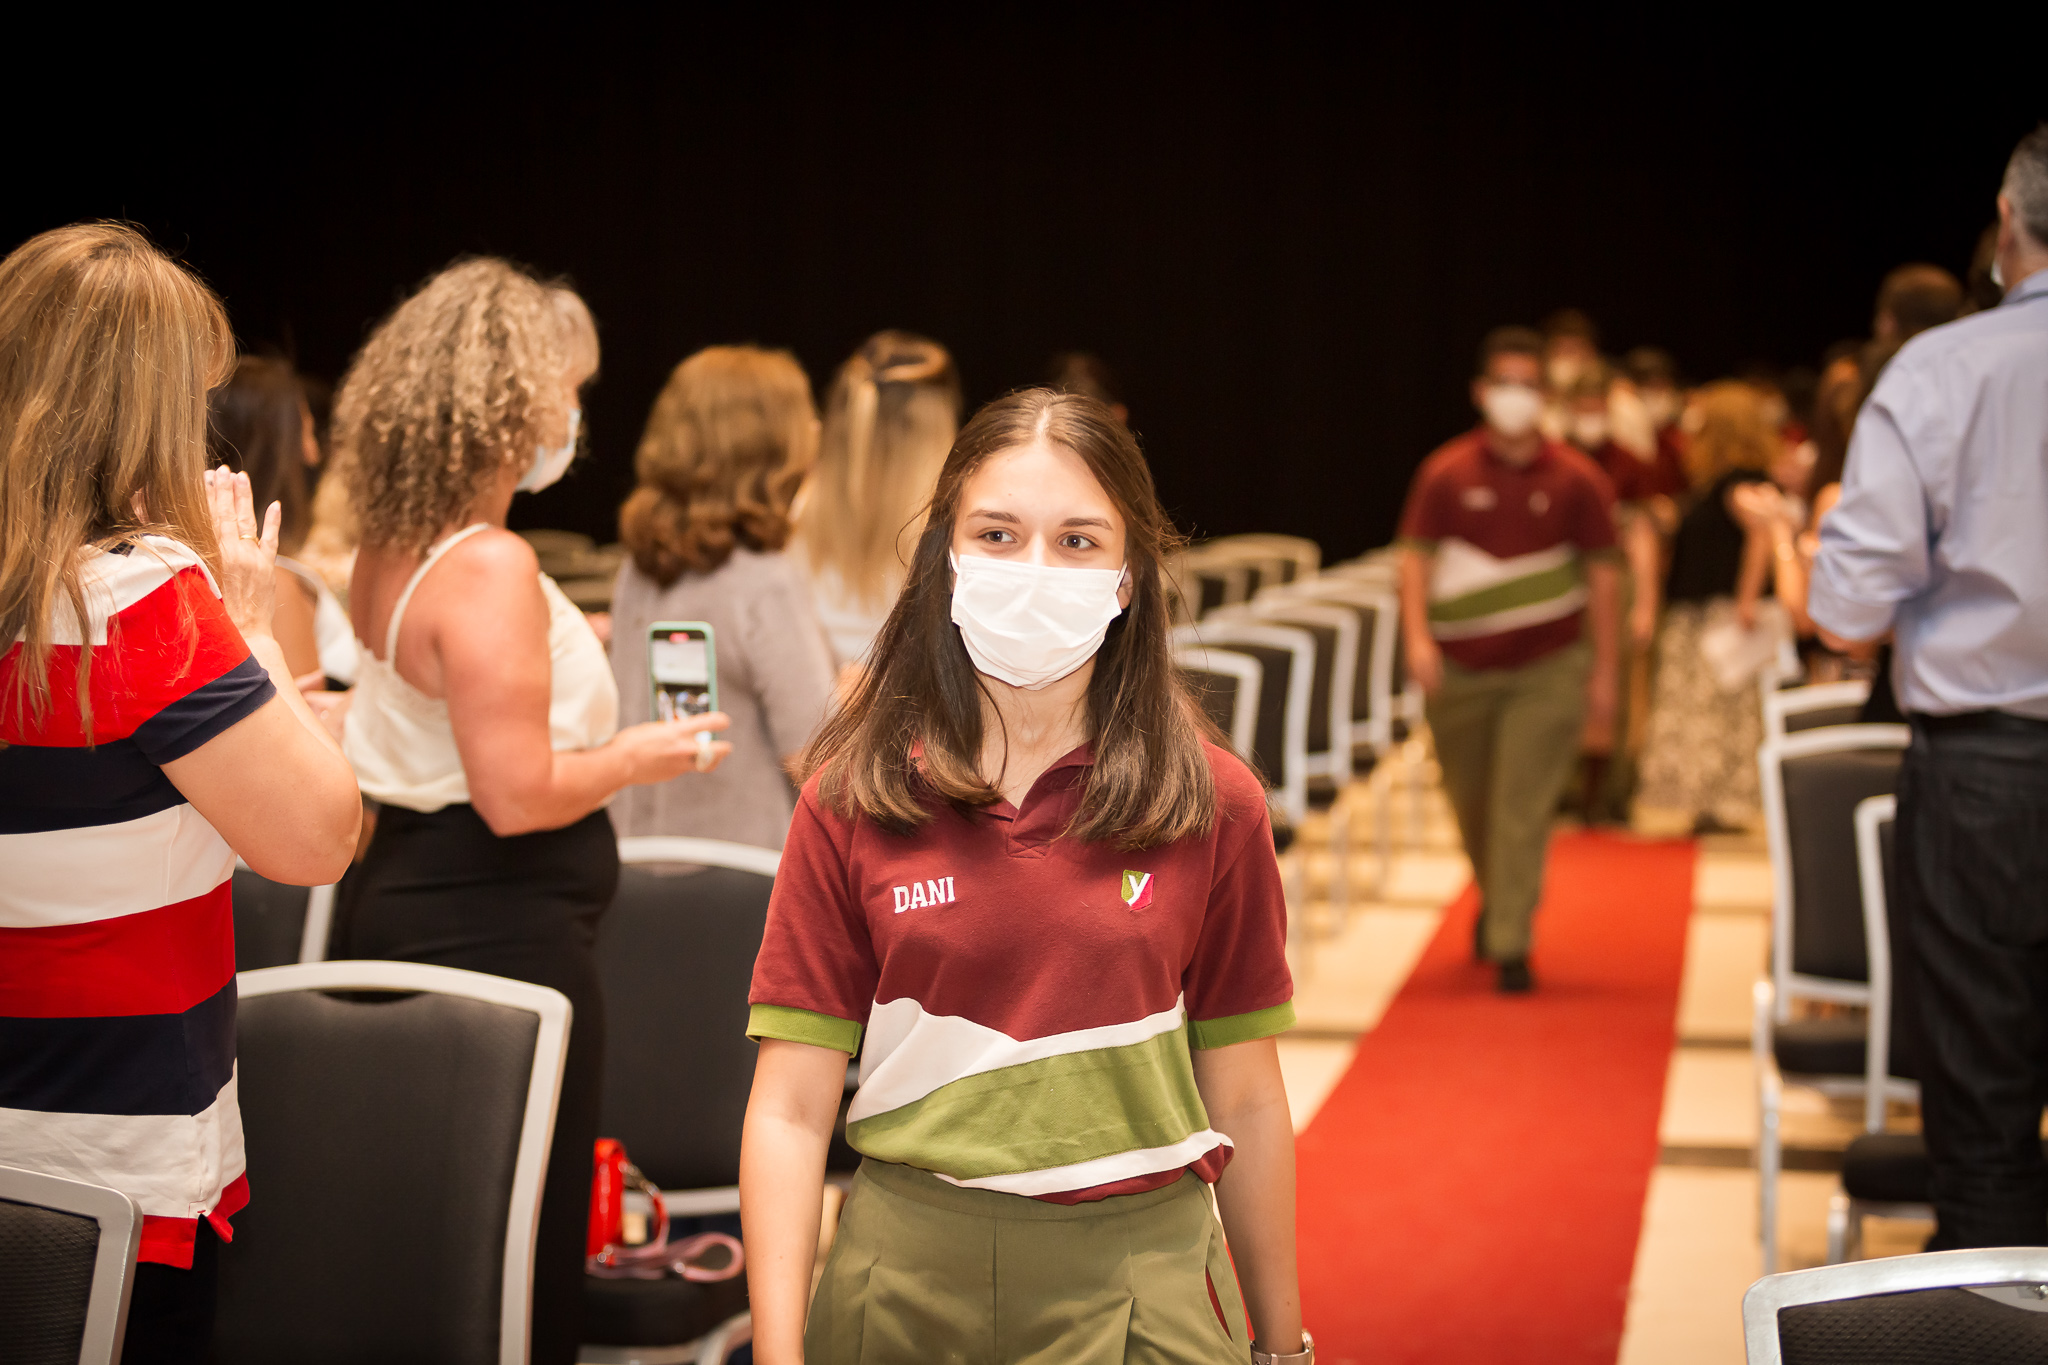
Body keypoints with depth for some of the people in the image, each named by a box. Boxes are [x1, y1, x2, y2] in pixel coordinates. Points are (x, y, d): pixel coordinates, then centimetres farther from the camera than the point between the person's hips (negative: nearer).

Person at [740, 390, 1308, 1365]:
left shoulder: (1210, 803, -1)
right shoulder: (852, 800, -2)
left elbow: (1245, 1101, 5)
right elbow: (790, 1110, -3)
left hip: (1138, 1283, 0)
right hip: (908, 1278, 0)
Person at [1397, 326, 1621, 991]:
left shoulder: (1576, 479, -1)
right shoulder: (1445, 473, -1)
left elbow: (1602, 573, 2)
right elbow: (1416, 557, -5)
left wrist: (1604, 671, -1)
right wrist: (1418, 637, -21)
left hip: (1548, 668, -2)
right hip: (1461, 669, 2)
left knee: (1522, 810, -9)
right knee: (1472, 803, 15)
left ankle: (1510, 944, -6)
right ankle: (1495, 896, 43)